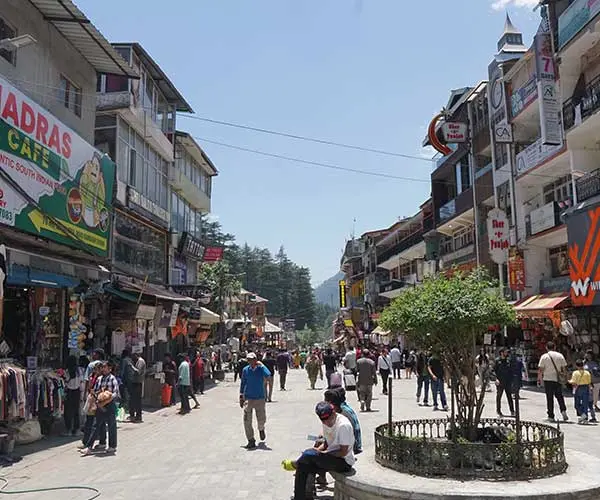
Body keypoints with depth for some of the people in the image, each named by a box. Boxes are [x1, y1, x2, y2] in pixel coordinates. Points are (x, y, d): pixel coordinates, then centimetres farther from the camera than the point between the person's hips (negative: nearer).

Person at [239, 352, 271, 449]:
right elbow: (242, 383, 8)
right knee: (247, 421, -4)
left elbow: (268, 375, -28)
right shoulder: (245, 370, -2)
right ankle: (251, 440, 10)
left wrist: (261, 365, -22)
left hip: (260, 398, -1)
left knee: (262, 419, 6)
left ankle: (261, 429, 41)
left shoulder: (261, 368, -7)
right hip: (248, 398, 1)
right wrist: (241, 397, 7)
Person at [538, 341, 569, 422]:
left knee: (550, 398, 3)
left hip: (548, 379, -2)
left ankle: (551, 416, 5)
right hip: (558, 379, 2)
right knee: (560, 396, 14)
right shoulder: (560, 356, 3)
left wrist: (539, 379, 0)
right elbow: (564, 368, 7)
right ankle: (563, 410, -6)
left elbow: (540, 370, -7)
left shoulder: (544, 356, -5)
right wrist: (564, 376, 20)